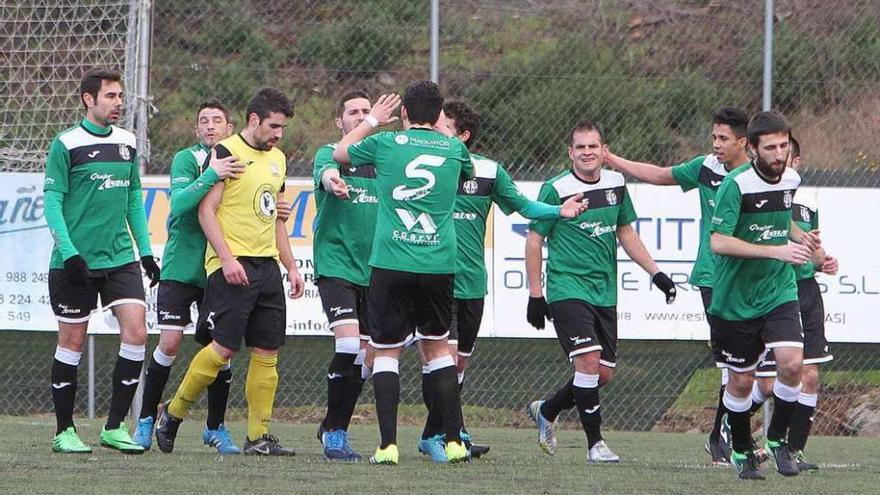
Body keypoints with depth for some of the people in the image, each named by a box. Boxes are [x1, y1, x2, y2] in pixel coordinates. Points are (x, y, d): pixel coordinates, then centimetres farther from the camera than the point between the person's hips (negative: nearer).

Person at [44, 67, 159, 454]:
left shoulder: (127, 143, 11)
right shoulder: (66, 144, -6)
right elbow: (52, 202, -7)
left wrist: (146, 250, 13)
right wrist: (69, 252, -16)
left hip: (120, 258, 5)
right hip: (75, 262, -5)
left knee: (136, 331, -9)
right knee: (72, 341, 2)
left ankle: (115, 426, -1)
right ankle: (64, 431, 13)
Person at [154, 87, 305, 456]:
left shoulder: (277, 159, 18)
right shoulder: (225, 153, -6)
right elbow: (206, 210, -10)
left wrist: (291, 266, 20)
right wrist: (226, 258, -19)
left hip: (267, 265, 8)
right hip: (232, 266, -8)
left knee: (268, 352, 2)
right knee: (224, 347, -12)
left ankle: (258, 436, 6)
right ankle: (172, 415, 3)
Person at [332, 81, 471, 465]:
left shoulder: (385, 143, -1)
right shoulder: (453, 149, 5)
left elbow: (339, 153, 19)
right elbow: (469, 170, 31)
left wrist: (372, 121, 32)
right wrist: (440, 130, 40)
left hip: (391, 262, -2)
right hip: (439, 264, 2)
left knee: (386, 351, 4)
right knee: (437, 346, 15)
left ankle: (388, 445, -5)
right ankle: (454, 442, 9)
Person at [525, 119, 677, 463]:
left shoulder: (616, 184, 7)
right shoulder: (556, 189, -9)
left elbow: (626, 233, 19)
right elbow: (534, 239, -4)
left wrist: (655, 273, 12)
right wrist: (535, 293, -7)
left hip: (604, 293, 6)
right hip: (567, 289, -6)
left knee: (604, 374, 7)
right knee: (589, 361, -18)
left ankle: (546, 412, 30)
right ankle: (595, 443, -9)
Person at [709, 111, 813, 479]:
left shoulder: (791, 180, 2)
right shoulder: (736, 185, -17)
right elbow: (718, 242, -26)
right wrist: (776, 251, -29)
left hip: (779, 293, 3)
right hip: (736, 299, -3)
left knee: (791, 363, -17)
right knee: (741, 380, 6)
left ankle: (777, 438, 5)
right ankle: (742, 452, 29)